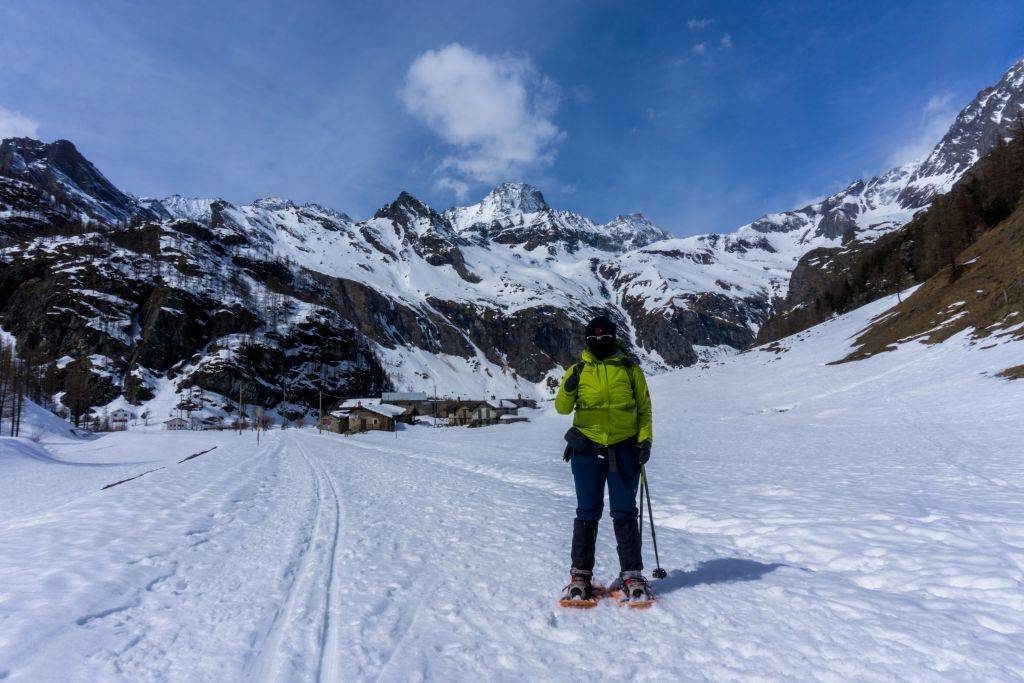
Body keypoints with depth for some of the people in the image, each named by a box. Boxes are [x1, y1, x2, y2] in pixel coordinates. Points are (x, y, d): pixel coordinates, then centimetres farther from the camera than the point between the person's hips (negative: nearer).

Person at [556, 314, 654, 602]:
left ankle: (632, 574, 15)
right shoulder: (578, 370, 7)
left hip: (624, 448, 0)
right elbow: (562, 408, 5)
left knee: (625, 513, 5)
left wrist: (645, 439, -3)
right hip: (587, 449, 0)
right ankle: (580, 573, 16)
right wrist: (568, 389, -16)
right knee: (587, 513, 6)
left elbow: (644, 406, 10)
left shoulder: (630, 368, 6)